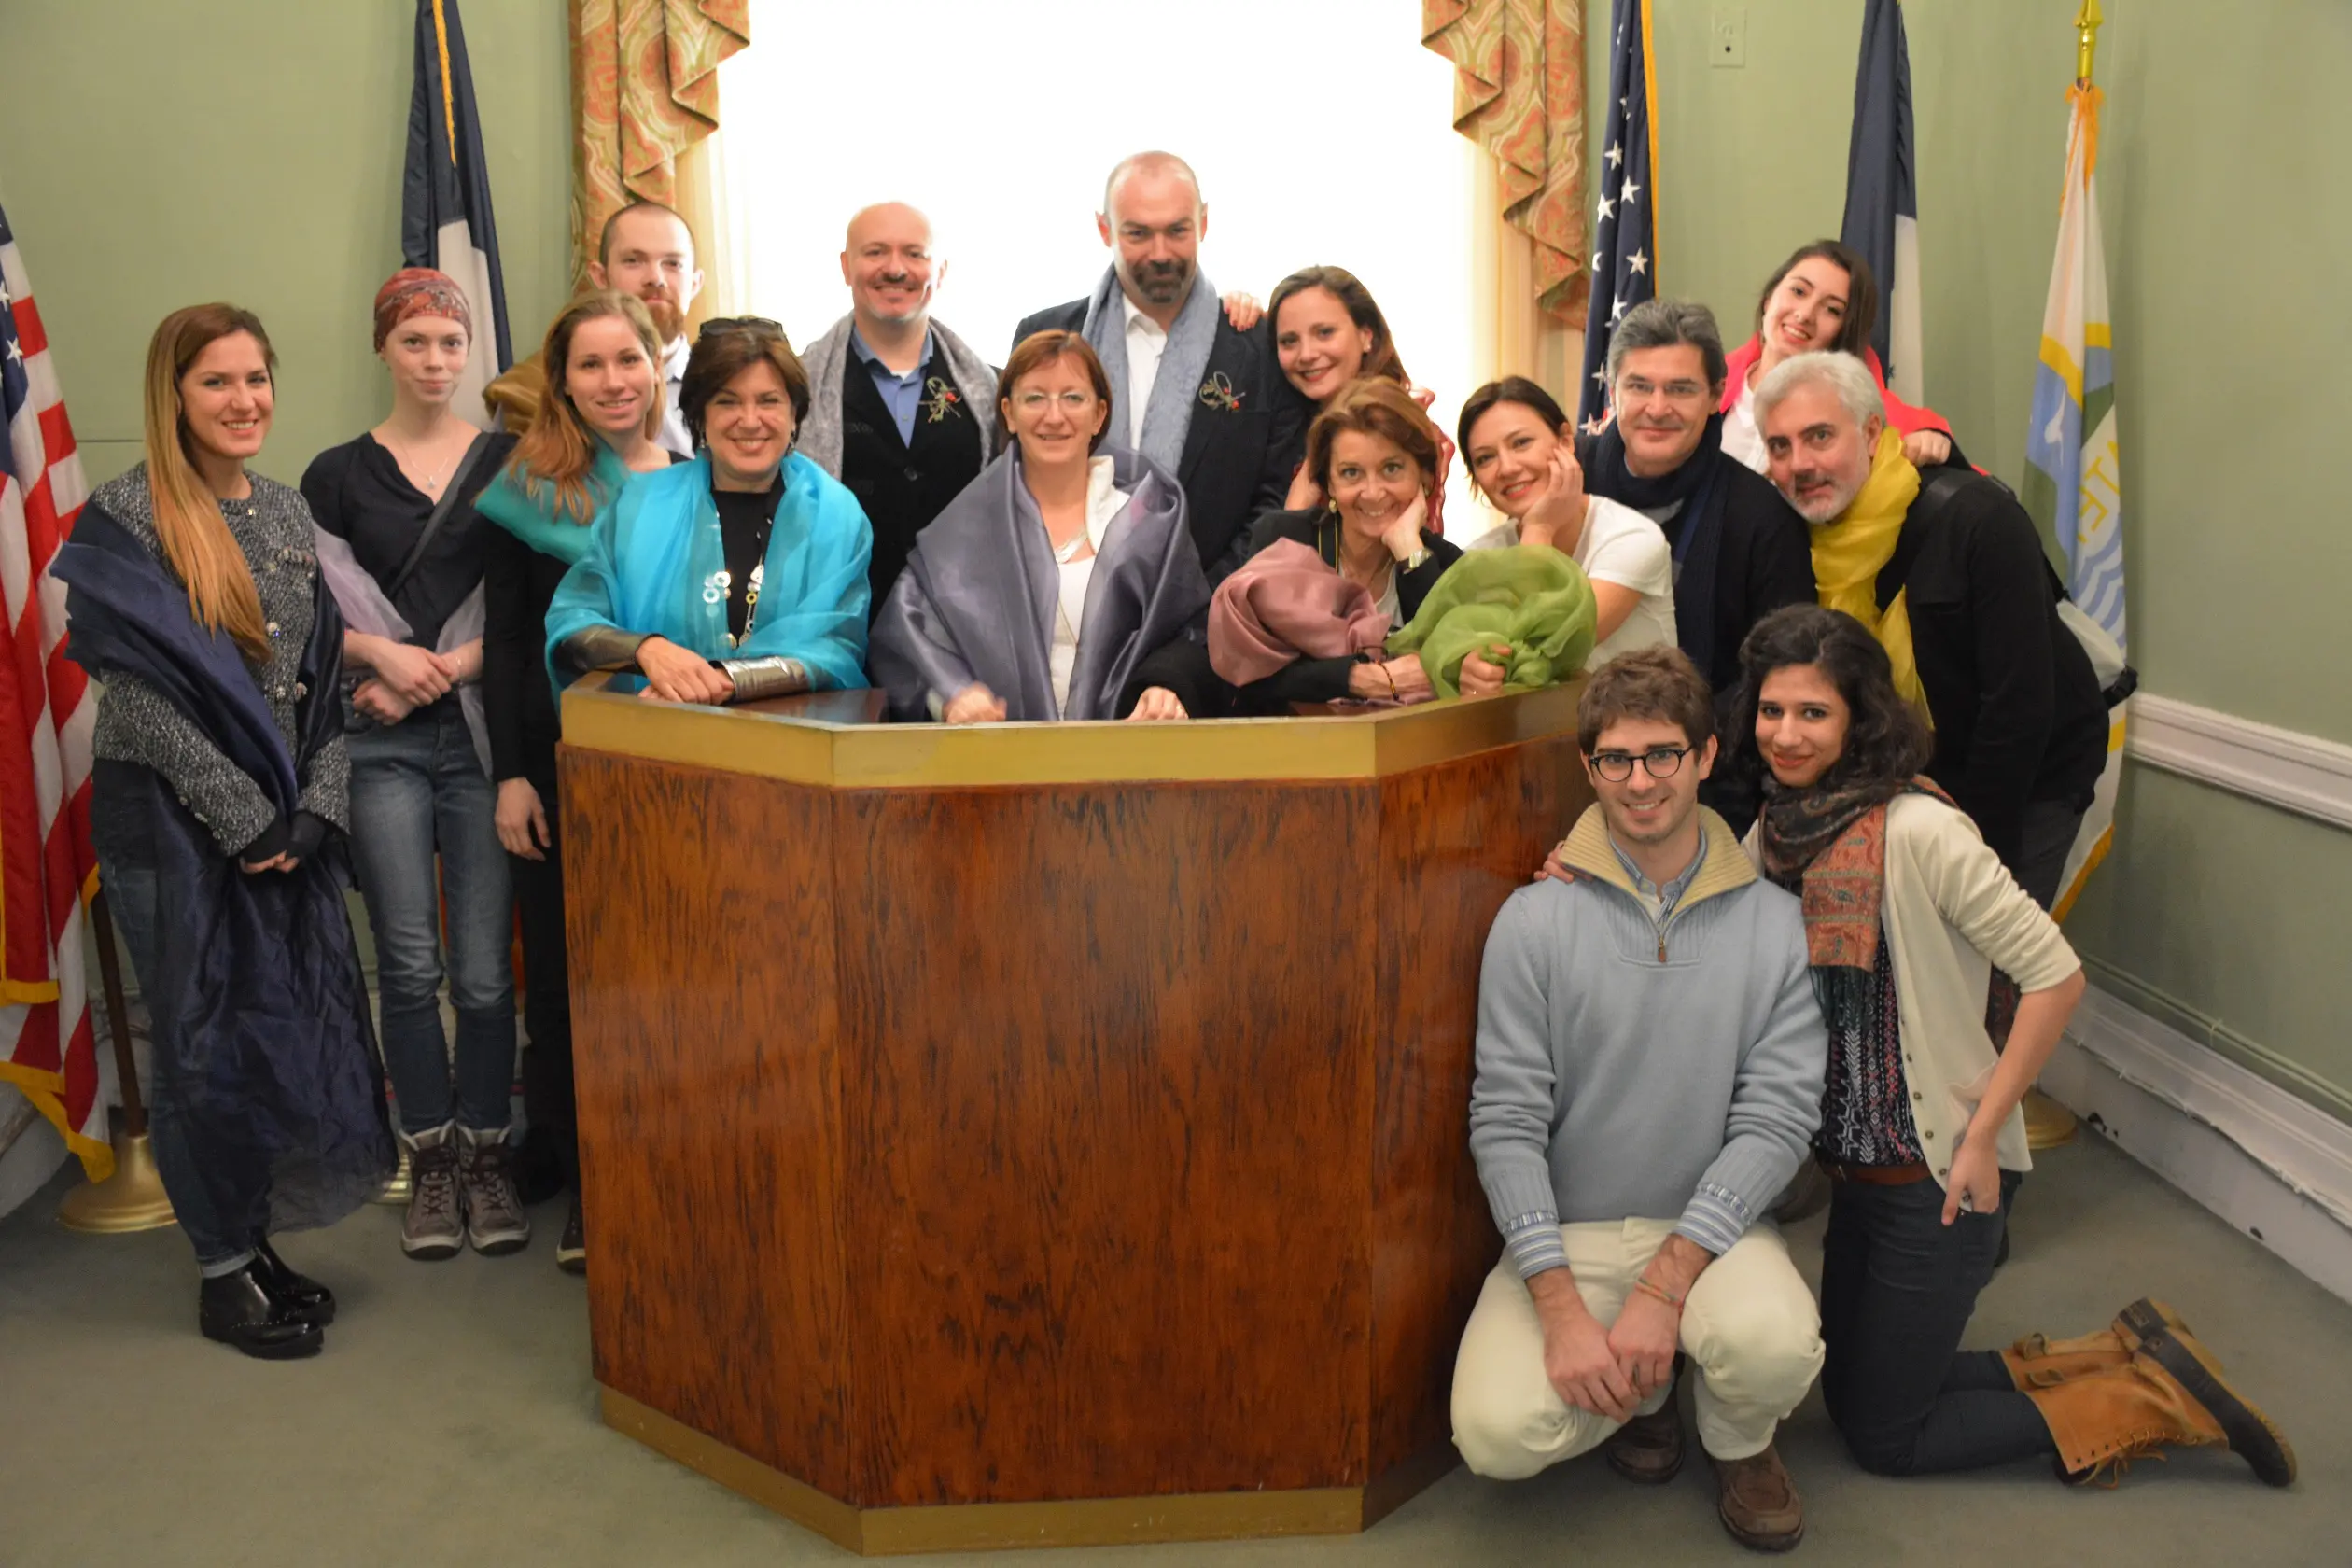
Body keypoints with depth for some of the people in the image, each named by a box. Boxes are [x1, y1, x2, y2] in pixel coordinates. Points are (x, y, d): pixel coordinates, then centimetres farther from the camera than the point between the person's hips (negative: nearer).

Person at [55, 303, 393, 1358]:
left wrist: (315, 807, -3)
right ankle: (223, 1273, 16)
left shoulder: (289, 512, 10)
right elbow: (143, 690, -14)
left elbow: (325, 673, 8)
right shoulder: (124, 520, -8)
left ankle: (259, 1241, 24)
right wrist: (244, 820, -14)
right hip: (170, 821, -5)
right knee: (205, 1037, 2)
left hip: (290, 824, 5)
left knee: (298, 1026, 7)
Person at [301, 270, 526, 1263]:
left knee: (484, 968, -2)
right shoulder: (337, 475, 9)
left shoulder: (510, 462, 8)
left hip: (482, 733, 0)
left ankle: (487, 1154, 13)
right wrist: (381, 653, -11)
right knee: (409, 965, 2)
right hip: (380, 743, 1)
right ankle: (431, 1162, 15)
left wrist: (439, 672, -9)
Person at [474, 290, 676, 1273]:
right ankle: (586, 1187, 18)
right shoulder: (532, 484, 2)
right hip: (560, 759, -1)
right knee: (564, 972, 6)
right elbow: (505, 639, 1)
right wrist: (511, 774, -6)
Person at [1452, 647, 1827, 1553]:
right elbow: (1506, 1122, -9)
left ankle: (1739, 1442, 8)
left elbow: (1778, 1119, -9)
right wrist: (1563, 1308, -19)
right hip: (1566, 1230, 0)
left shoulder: (1774, 924, -4)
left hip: (1711, 1225, 1)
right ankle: (1644, 1391, 14)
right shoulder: (1535, 920, -7)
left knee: (1773, 1343, -32)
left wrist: (1665, 1286, -19)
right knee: (1499, 1433, -23)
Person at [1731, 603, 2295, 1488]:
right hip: (1857, 1162, 8)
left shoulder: (1917, 830, -23)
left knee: (1882, 1436, 4)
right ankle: (2130, 1359, 26)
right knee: (1854, 1397, 18)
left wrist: (1982, 1135, -18)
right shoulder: (1774, 832, 0)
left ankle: (2157, 1399, 17)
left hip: (1939, 1170, -8)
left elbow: (2056, 977, -21)